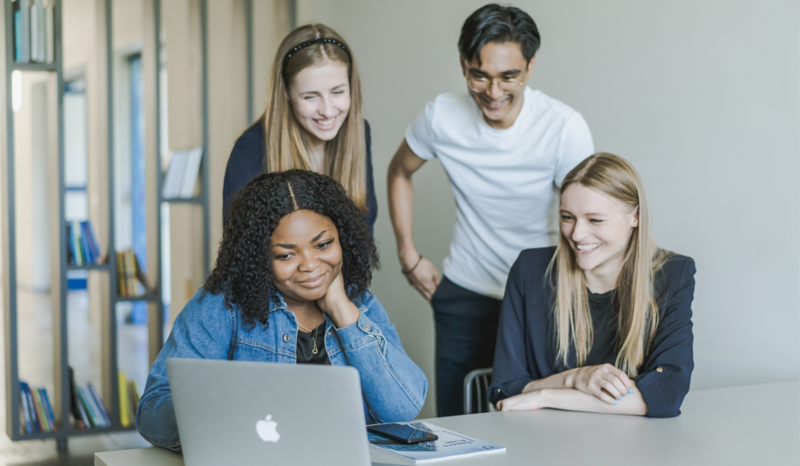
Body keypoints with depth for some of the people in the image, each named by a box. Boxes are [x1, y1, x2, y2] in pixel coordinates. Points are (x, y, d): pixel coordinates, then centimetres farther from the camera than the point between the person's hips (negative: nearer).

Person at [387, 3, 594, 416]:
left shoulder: (565, 129, -17)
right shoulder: (442, 115, -10)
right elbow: (400, 171, 10)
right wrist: (408, 254, 6)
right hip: (464, 293, 2)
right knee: (455, 421, 9)